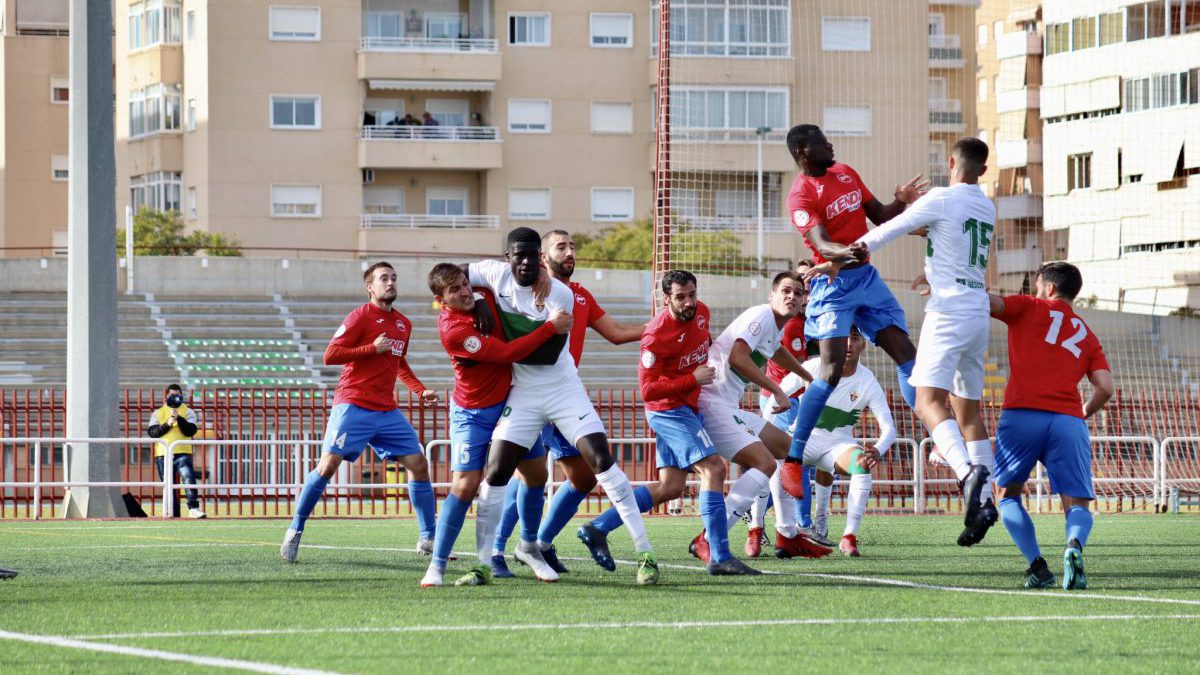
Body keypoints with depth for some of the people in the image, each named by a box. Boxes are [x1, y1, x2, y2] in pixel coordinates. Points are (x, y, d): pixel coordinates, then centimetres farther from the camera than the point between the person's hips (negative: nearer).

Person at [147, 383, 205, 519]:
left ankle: (193, 508, -22)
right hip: (163, 454, 2)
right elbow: (152, 432, 0)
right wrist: (167, 424, -12)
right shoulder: (157, 413, 14)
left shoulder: (188, 412, 11)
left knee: (189, 479, -18)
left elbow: (191, 431, -4)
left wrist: (179, 418, -15)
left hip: (183, 453, -2)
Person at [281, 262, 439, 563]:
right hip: (353, 407, -6)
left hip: (387, 411, 6)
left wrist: (421, 391, 18)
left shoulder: (403, 324, 15)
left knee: (418, 465, 0)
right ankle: (295, 531, 0)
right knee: (328, 465, -12)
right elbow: (330, 355, -12)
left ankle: (428, 539, 9)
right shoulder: (360, 317, -5)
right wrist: (373, 348, -15)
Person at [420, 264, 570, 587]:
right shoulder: (452, 330, -27)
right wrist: (550, 327, -25)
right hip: (473, 413, -7)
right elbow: (507, 353, -28)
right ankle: (437, 565, -8)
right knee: (465, 485, -15)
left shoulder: (482, 297, -5)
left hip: (507, 401, 7)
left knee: (536, 472, 8)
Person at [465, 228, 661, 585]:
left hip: (564, 390, -3)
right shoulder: (497, 275, -7)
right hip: (523, 393, 3)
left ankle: (645, 552, -10)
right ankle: (484, 562, 6)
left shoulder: (560, 295, -17)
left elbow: (548, 355, -18)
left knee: (602, 460, -12)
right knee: (495, 473, -3)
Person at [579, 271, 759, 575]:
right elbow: (648, 390, -24)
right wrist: (693, 380, -27)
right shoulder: (657, 335, -23)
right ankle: (720, 558, -19)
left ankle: (597, 528, 12)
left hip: (689, 409, 9)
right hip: (670, 410, -9)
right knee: (713, 469, -17)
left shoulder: (701, 312, 1)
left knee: (670, 488, 8)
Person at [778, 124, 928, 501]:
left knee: (905, 352, 4)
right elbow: (822, 244, -28)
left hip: (866, 276, 7)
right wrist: (846, 252, -49)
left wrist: (901, 202, -5)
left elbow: (879, 217, 16)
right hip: (833, 284, -7)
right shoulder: (801, 194, -13)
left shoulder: (846, 174, 11)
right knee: (832, 368, -18)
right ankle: (793, 461, -15)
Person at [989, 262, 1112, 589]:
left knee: (1009, 494, 15)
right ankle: (1074, 544, -31)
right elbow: (1105, 388, 11)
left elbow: (989, 303, -2)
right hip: (1069, 420, 2)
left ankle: (1037, 564, -4)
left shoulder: (1029, 308, 14)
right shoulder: (1087, 334, 23)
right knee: (1076, 504, 4)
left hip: (1021, 413, -2)